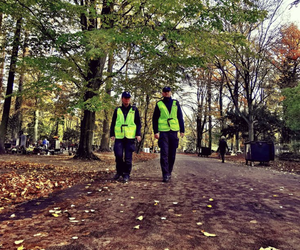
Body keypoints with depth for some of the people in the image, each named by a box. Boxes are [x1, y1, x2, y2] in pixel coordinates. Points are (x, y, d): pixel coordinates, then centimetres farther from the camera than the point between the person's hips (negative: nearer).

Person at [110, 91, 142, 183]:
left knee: (128, 157, 0)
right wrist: (112, 134, 5)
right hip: (119, 137, 1)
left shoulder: (134, 110, 10)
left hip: (130, 137, -1)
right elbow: (113, 123, 14)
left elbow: (138, 123, 9)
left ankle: (126, 174, 11)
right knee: (118, 155, -4)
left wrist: (138, 134, -2)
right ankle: (119, 172, 16)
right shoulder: (117, 110, 13)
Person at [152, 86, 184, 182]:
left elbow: (180, 117, 12)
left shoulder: (176, 103, 13)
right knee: (164, 154, -8)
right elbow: (155, 119, 6)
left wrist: (182, 130, 5)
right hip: (163, 131, -2)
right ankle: (165, 175, -5)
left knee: (172, 154, 6)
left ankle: (169, 172, 21)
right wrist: (155, 131, -3)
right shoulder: (159, 104, 8)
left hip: (174, 131, 2)